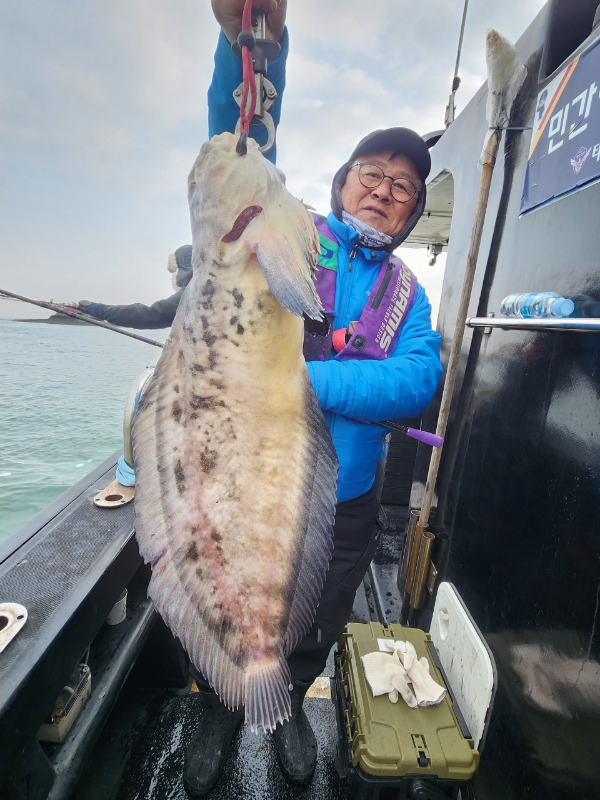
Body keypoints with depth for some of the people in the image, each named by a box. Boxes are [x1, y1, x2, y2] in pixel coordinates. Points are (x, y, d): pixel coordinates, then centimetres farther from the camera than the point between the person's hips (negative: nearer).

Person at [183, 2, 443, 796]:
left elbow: (417, 383, -15)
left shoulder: (408, 296, 1)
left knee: (315, 633, 26)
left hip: (342, 509, 3)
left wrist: (304, 378, -27)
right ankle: (220, 712, 59)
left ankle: (288, 703, 62)